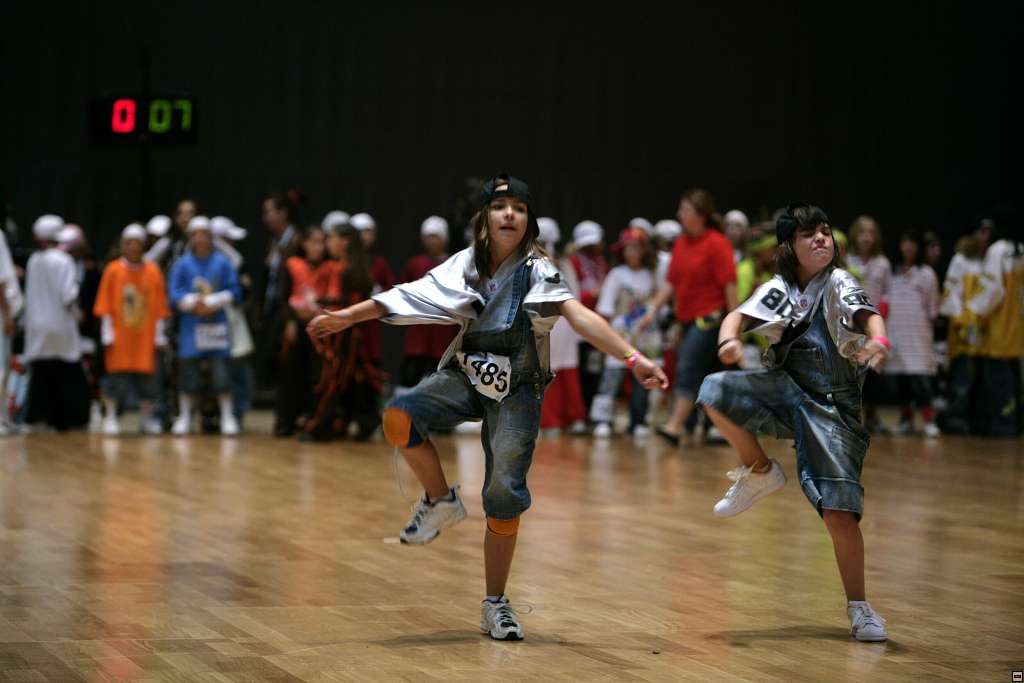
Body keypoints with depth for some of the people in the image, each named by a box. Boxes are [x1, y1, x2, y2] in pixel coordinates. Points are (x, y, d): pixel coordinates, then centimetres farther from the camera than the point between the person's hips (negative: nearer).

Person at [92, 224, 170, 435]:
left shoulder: (153, 271, 4)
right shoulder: (113, 270, 0)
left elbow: (159, 306, 5)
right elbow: (105, 306, -1)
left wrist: (159, 334, 2)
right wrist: (107, 333, -6)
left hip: (145, 338, 2)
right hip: (119, 337, -2)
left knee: (147, 376, 4)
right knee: (115, 375, -2)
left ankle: (147, 418, 14)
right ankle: (111, 417, 7)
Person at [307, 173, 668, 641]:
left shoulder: (538, 270, -11)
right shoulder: (467, 266, 0)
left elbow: (577, 314, -24)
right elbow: (407, 297, 8)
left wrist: (633, 358, -37)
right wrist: (348, 317, 9)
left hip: (516, 392, -3)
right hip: (466, 377, 3)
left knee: (504, 497, -10)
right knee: (399, 417, -25)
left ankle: (495, 604, 7)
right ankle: (441, 501, 0)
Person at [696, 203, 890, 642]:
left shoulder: (839, 284, -4)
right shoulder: (780, 289, 8)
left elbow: (868, 315, -22)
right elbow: (740, 316, -3)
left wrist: (878, 339, -46)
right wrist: (729, 338, -28)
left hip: (832, 404, -4)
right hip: (785, 391, 4)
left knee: (839, 511, -11)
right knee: (715, 392, -21)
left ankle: (858, 607, 4)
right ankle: (760, 472, 1)